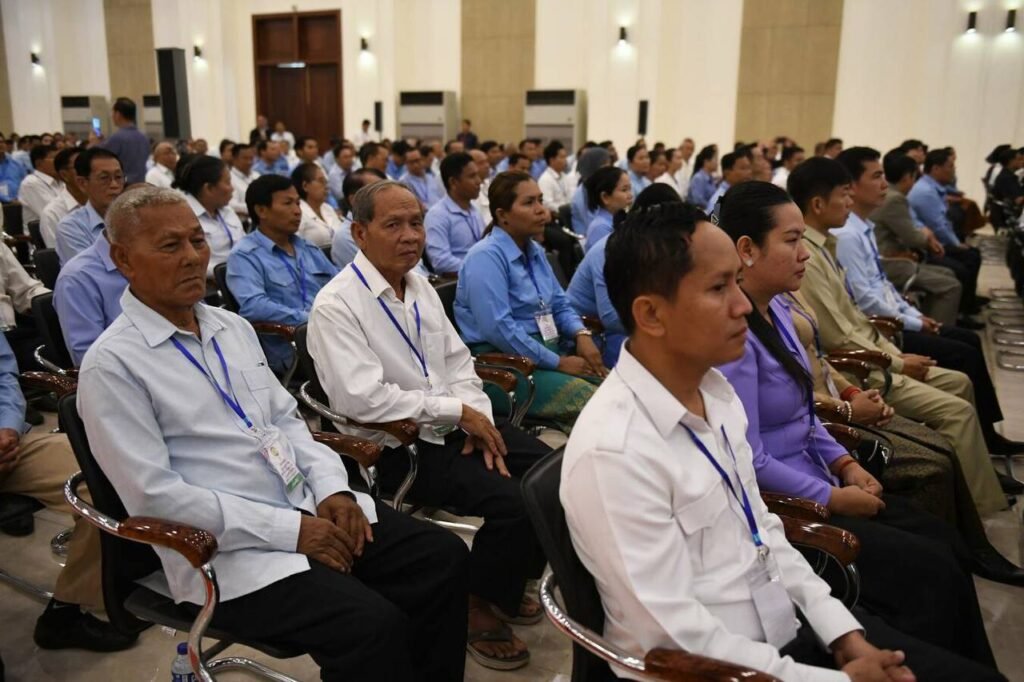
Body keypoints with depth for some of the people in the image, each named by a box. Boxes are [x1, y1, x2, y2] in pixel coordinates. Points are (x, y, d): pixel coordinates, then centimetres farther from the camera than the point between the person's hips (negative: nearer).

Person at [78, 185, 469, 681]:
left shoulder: (233, 327, 13)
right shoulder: (112, 365, -9)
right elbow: (155, 495, -15)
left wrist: (331, 488, -2)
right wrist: (288, 529, -18)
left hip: (311, 509, 7)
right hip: (229, 549, -7)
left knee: (443, 559, -7)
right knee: (375, 626, -26)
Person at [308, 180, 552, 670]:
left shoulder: (422, 288, 10)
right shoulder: (336, 305, -15)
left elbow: (458, 362, 13)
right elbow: (362, 398, -24)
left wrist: (478, 418, -6)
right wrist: (457, 412, -19)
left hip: (455, 425, 8)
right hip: (397, 445, -8)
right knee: (512, 502, -23)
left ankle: (507, 586, 20)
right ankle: (475, 605, 5)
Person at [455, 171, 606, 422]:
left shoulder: (535, 251, 14)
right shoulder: (486, 257, -14)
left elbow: (559, 303, 20)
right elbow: (498, 328, -23)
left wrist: (582, 335, -2)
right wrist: (558, 363, -18)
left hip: (549, 351, 9)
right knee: (593, 402, -25)